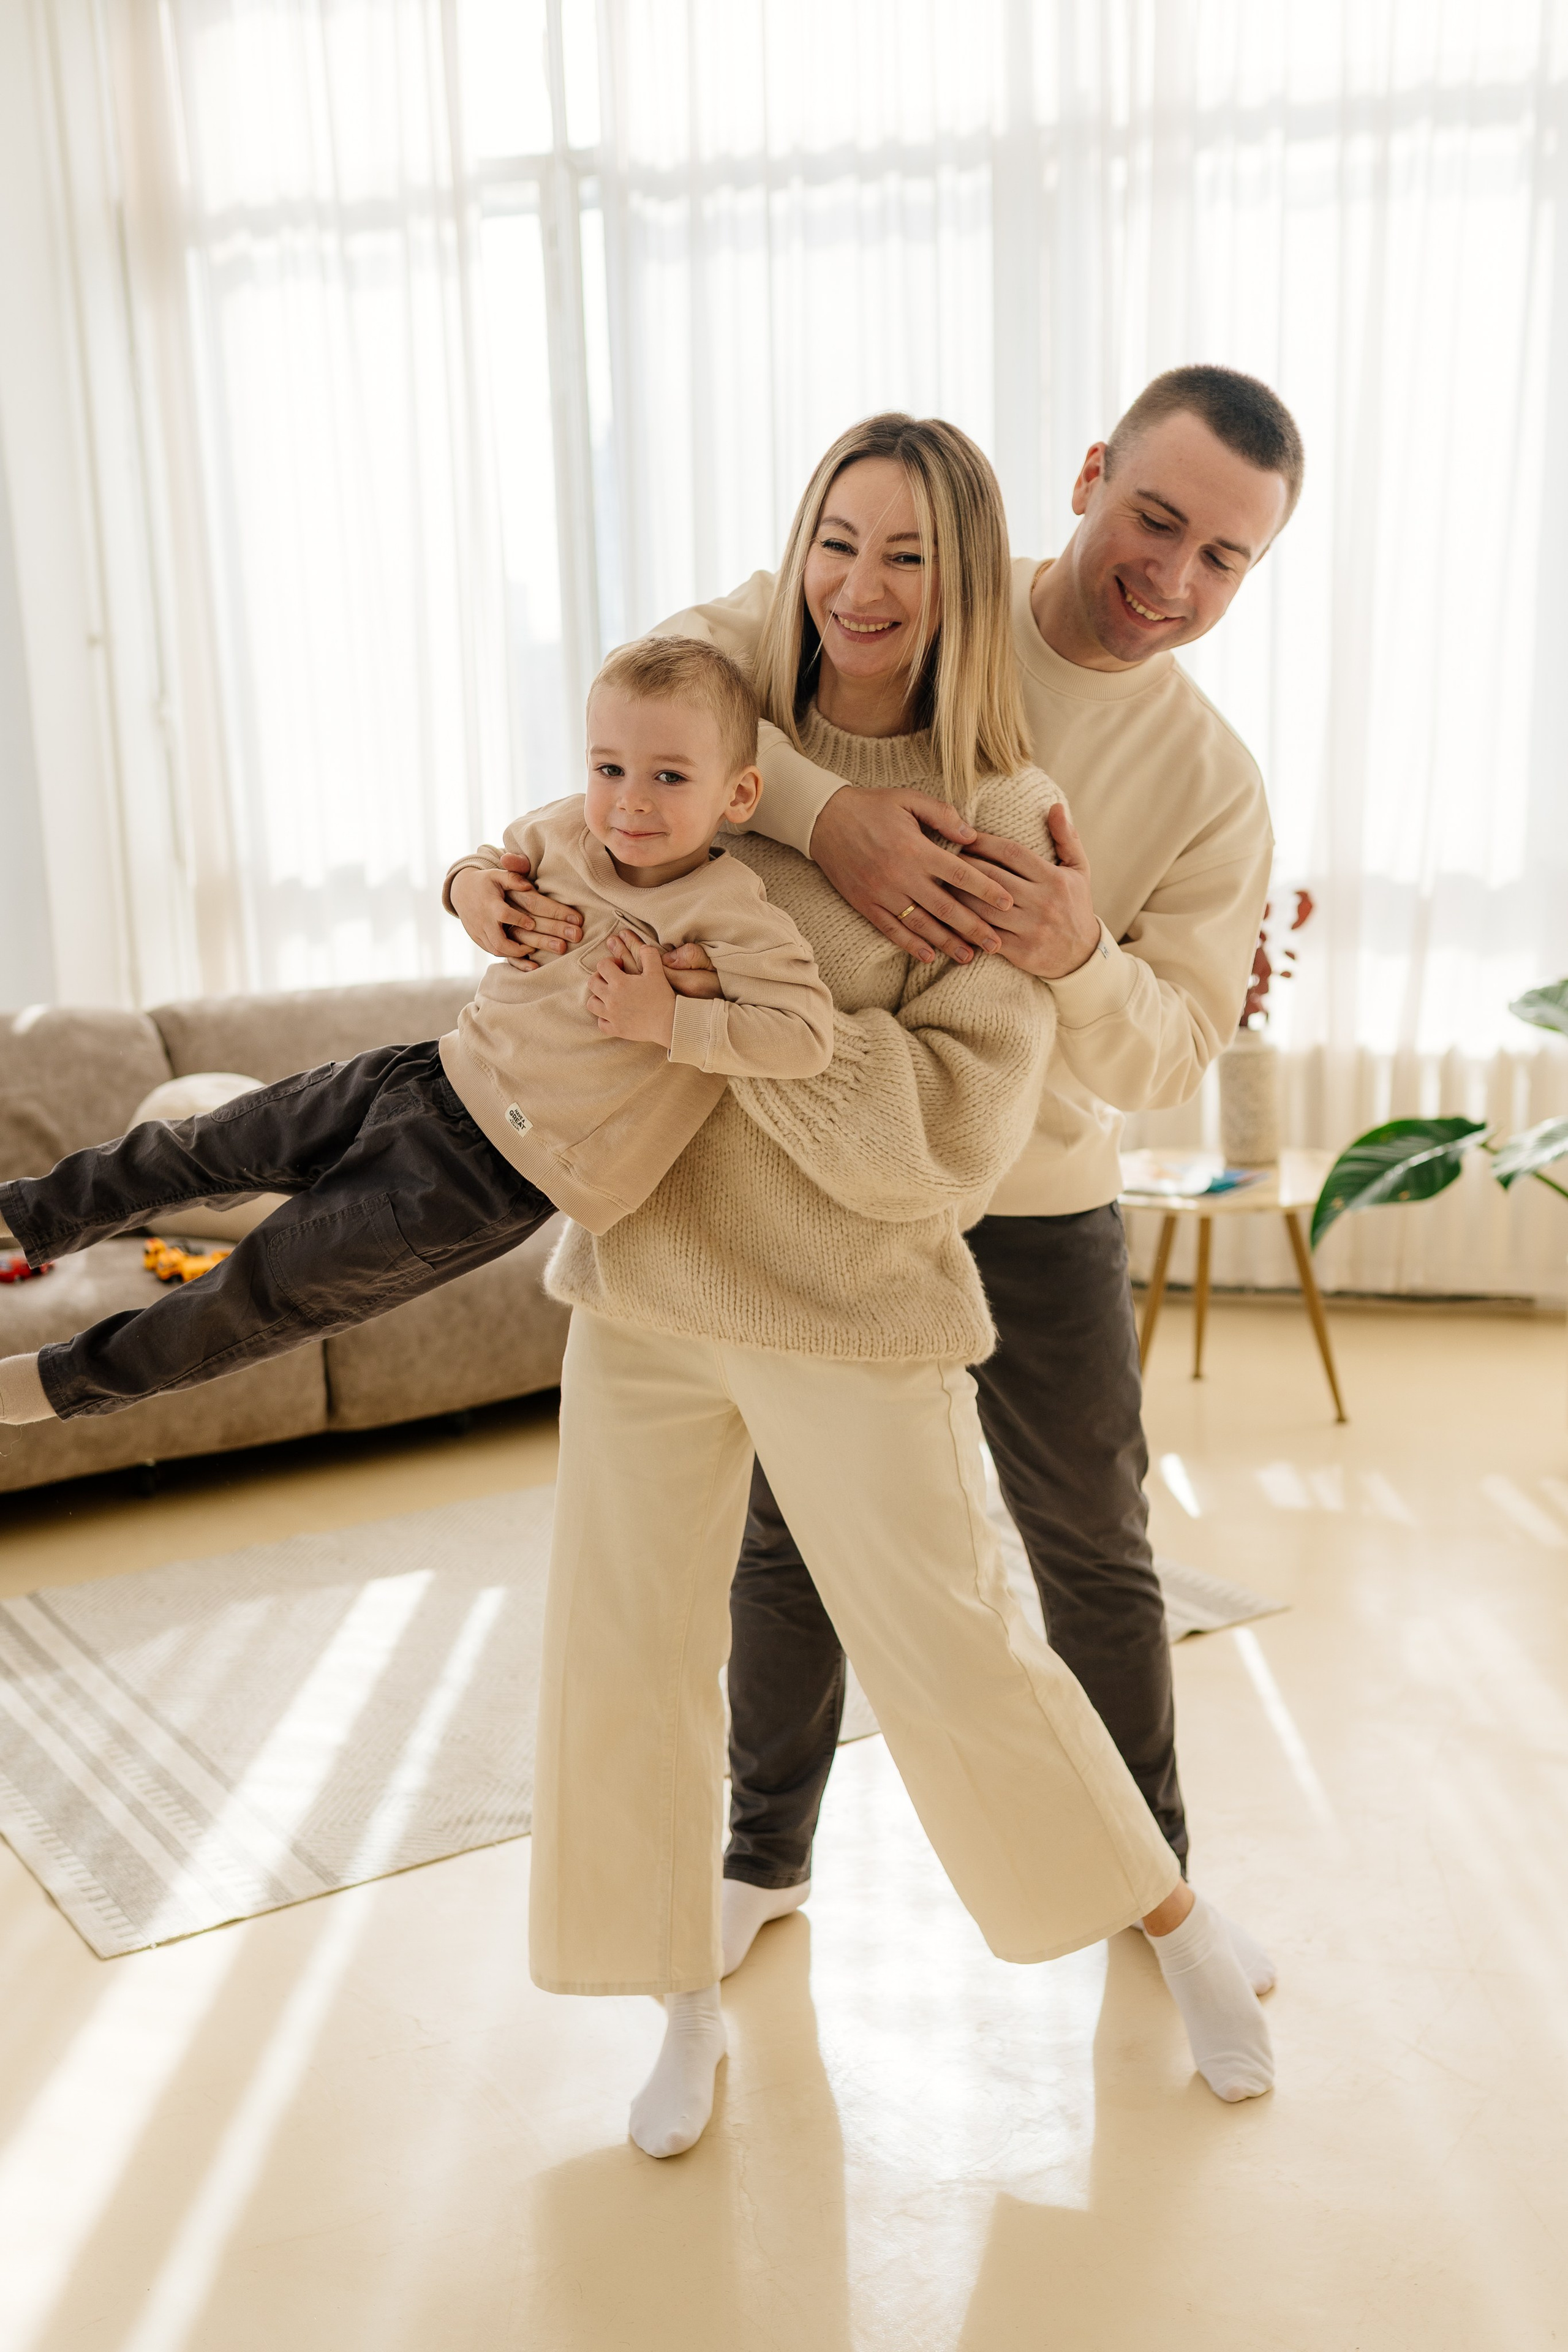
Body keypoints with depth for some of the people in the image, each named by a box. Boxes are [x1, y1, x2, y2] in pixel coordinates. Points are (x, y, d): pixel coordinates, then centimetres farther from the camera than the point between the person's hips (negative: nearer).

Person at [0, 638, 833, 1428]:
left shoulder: (732, 919, -22)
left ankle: (79, 1380, 27)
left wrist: (667, 1019, -31)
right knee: (211, 1146, 17)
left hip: (493, 1169, -6)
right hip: (441, 1073, 6)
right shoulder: (569, 831, -3)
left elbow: (807, 1034, -28)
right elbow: (504, 853, 16)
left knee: (272, 1286, 6)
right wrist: (470, 881, -6)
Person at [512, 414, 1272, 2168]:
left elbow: (950, 1136, -20)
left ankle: (1178, 1924, 35)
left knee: (953, 1659, 7)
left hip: (852, 1310, -4)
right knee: (625, 1653, 10)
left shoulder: (999, 826, -11)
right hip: (643, 1276, 5)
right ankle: (689, 2008, 33)